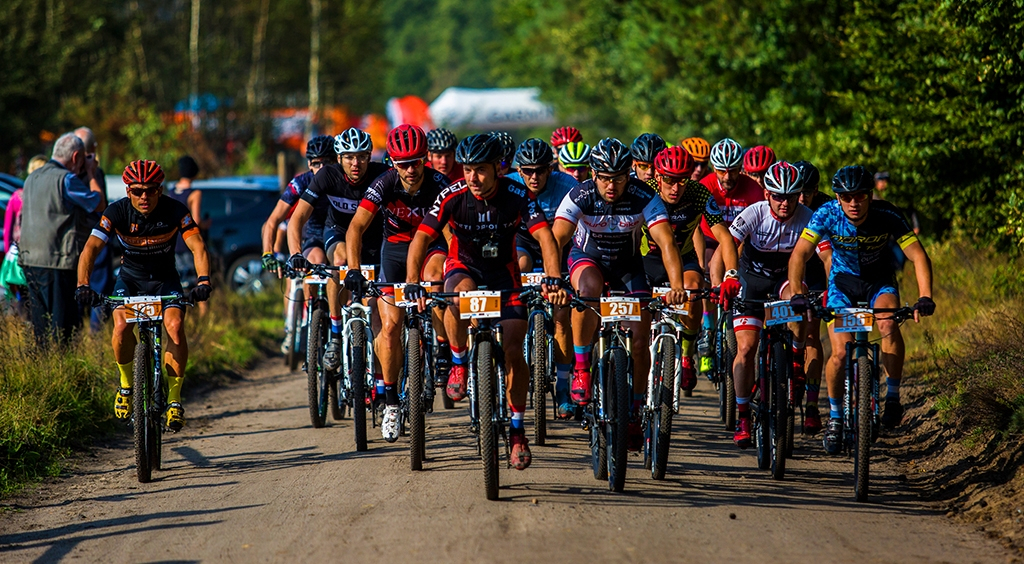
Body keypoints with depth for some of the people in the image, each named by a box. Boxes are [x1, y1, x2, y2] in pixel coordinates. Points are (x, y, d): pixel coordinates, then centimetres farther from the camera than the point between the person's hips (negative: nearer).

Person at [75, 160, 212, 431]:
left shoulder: (175, 211, -21)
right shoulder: (118, 212, -20)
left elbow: (197, 247, -27)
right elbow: (91, 248, -28)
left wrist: (203, 280, -46)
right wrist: (83, 285, -44)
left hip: (165, 279, 0)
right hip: (130, 277, 0)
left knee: (175, 327, -26)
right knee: (122, 326, -27)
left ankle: (174, 400, -12)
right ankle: (126, 386, 0)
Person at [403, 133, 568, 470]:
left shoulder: (516, 196, -22)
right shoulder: (453, 196, -21)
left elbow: (545, 237, -31)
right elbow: (421, 239, -25)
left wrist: (553, 279, -48)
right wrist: (412, 283, -41)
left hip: (503, 271, 1)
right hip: (463, 266, -1)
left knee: (513, 351, -10)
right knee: (461, 295, -38)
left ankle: (517, 431, 5)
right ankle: (459, 363, -13)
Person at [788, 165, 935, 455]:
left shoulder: (888, 216, -26)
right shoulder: (827, 214, -24)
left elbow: (919, 256, -28)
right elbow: (799, 255, -28)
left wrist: (925, 297, -43)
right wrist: (797, 294, -43)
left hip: (879, 280, -1)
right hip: (843, 281, 1)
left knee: (888, 323, -32)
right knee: (840, 353, -14)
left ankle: (893, 397, -15)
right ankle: (835, 415, 10)